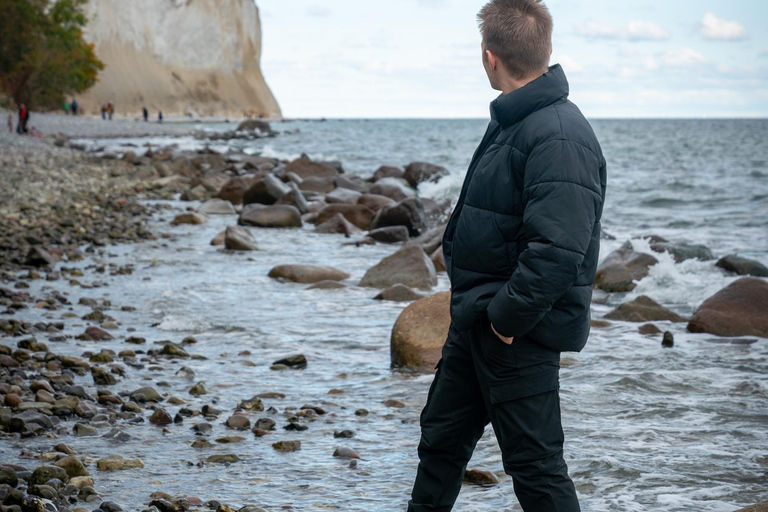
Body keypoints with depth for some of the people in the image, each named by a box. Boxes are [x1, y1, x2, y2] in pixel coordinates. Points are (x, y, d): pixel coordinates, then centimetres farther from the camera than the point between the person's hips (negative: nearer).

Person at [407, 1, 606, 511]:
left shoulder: (559, 137, -23)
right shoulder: (512, 121, 10)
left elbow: (557, 249, -31)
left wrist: (506, 316, -23)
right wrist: (475, 306, 15)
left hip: (519, 333, -10)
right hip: (475, 321, 10)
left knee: (534, 461, 0)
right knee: (441, 437, 21)